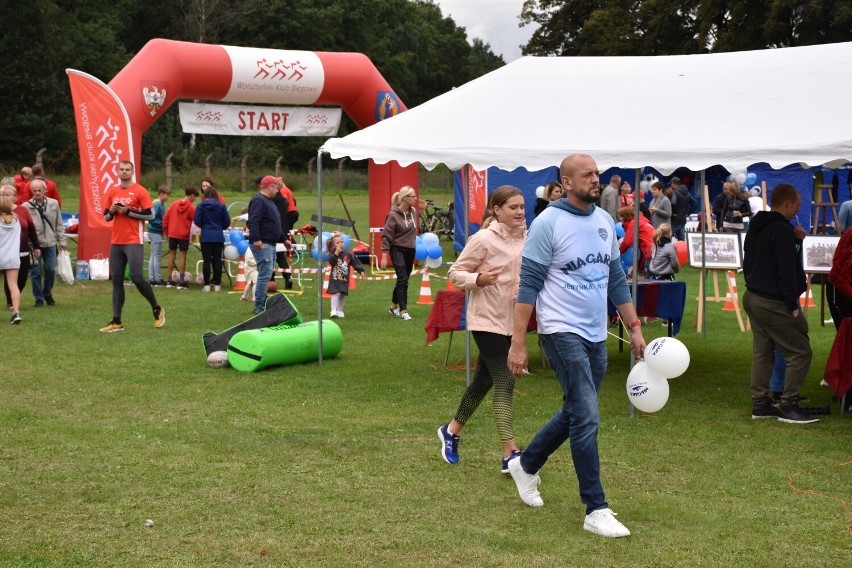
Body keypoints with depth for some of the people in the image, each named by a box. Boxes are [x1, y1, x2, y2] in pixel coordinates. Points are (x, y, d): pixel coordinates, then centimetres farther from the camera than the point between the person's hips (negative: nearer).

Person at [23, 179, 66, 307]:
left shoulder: (53, 204, 4)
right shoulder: (26, 206, -4)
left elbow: (59, 224, 10)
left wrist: (61, 240, 8)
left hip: (50, 243, 2)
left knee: (51, 270, 6)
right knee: (35, 272, 2)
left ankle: (47, 294, 28)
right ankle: (39, 298, 14)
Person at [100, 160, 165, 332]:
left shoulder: (140, 191, -4)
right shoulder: (112, 191, 13)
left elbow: (150, 215, -8)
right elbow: (106, 216, 18)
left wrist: (128, 212, -15)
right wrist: (112, 211, -4)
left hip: (134, 242, -5)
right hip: (116, 242, 5)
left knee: (137, 278, -12)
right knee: (116, 281, 4)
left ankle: (157, 310, 10)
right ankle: (116, 322, 7)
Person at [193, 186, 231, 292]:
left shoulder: (201, 206, -4)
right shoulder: (221, 206, -1)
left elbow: (197, 221, -3)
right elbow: (227, 222, 3)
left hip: (205, 237, -1)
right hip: (218, 236, 1)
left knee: (206, 260, 3)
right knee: (217, 260, 7)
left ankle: (207, 285, 2)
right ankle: (217, 284, 7)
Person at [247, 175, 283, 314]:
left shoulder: (268, 201, 20)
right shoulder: (259, 200, -14)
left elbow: (274, 223, 28)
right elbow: (253, 221, -25)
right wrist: (256, 239, -33)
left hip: (270, 244, 11)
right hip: (261, 244, -11)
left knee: (266, 275, 13)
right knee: (265, 275, -12)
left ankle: (263, 303, 19)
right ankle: (259, 307, -11)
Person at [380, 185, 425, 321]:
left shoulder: (413, 211, 4)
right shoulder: (393, 215, -15)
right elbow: (386, 236, -13)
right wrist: (384, 256, -16)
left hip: (410, 250, 7)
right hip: (397, 249, -7)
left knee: (403, 280, 13)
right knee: (402, 279, -14)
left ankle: (393, 307, 29)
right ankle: (403, 311, -13)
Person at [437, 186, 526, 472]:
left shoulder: (524, 238, 7)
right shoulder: (483, 239, -13)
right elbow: (455, 273, -8)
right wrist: (478, 279, -25)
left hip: (512, 320, 7)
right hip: (488, 320, -7)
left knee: (483, 381, 17)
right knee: (505, 382, -12)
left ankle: (452, 430, 36)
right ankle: (510, 454, -11)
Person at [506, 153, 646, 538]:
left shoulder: (605, 221, 9)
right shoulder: (548, 223, -11)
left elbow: (616, 279, 17)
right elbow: (528, 285, -11)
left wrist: (634, 327, 12)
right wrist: (517, 343, -14)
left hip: (596, 335, 7)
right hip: (562, 332, -7)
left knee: (575, 413, 17)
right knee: (586, 418, -11)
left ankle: (526, 465, 39)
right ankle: (596, 510, -6)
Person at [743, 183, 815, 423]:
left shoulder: (755, 229, 13)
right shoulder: (782, 231, -18)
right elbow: (786, 271, -21)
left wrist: (796, 241, 9)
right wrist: (793, 305, -18)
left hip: (753, 298, 10)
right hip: (774, 303, -10)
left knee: (762, 352, 13)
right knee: (800, 352, -3)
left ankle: (760, 404, 14)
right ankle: (788, 405, -4)